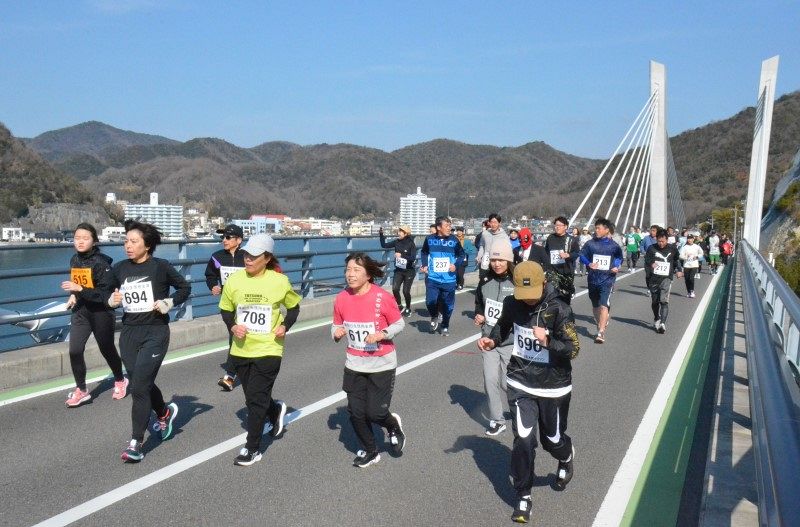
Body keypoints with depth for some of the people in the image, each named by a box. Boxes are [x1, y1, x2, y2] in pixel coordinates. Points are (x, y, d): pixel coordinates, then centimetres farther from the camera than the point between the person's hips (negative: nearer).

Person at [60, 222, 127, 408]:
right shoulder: (74, 260, 2)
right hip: (80, 311, 5)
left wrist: (80, 290, -29)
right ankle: (81, 390, 11)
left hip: (101, 312, -5)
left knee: (107, 350, 11)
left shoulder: (101, 262, -19)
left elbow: (106, 293, -22)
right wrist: (73, 295, 0)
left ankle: (120, 381, 36)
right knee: (74, 351, -5)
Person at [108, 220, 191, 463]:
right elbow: (109, 295, 16)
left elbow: (184, 287, 4)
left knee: (139, 388, -10)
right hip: (129, 333, 5)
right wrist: (113, 300, -6)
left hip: (155, 332, -5)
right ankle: (165, 413, 46)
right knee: (143, 384, 17)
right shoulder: (119, 269, 3)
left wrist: (167, 303, -9)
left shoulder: (161, 267, -8)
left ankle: (135, 443, 0)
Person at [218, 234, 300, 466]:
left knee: (256, 400, -4)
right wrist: (232, 326, -10)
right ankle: (276, 410, 49)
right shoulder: (235, 280, -5)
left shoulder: (279, 281, -9)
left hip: (268, 350, -4)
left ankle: (252, 449, 12)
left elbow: (293, 306, 7)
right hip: (241, 350, 4)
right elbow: (225, 310, 8)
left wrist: (285, 326, -8)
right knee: (252, 397, 17)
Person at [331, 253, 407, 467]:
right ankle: (370, 451, 33)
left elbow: (399, 324, -6)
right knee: (356, 413, 8)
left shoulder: (382, 298, -18)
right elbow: (337, 326, 8)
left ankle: (393, 425, 34)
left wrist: (382, 334, -23)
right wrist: (336, 333, -15)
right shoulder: (341, 299, -6)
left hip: (382, 365, -4)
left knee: (375, 413, -3)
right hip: (354, 365, 4)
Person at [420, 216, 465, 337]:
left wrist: (456, 264, -9)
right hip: (432, 278, 0)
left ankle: (445, 327, 30)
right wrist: (424, 265, 3)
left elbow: (461, 255, 8)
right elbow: (424, 252, 16)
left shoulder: (453, 240, -5)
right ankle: (435, 317, 25)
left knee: (448, 305, 7)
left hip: (449, 279, 0)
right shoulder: (429, 239, -3)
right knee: (430, 302, -9)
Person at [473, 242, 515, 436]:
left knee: (507, 383, 4)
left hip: (511, 343, -4)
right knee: (490, 380, 1)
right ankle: (496, 420, 18)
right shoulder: (485, 282, 1)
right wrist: (478, 315, 1)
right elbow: (478, 303, 19)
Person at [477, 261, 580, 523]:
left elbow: (573, 349, -18)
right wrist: (492, 340, -6)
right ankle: (523, 497, 14)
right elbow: (503, 325, 14)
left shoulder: (559, 310, -19)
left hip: (553, 386, -2)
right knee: (523, 439, -6)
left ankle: (566, 458, 54)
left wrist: (547, 341, -35)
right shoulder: (512, 303, -7)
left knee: (552, 440, 16)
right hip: (521, 383, 2)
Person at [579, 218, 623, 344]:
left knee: (604, 305, -15)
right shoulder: (590, 244, 0)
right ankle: (600, 323, 42)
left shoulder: (613, 246, -2)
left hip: (607, 280, -3)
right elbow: (582, 256, 5)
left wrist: (616, 266, -4)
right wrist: (589, 264, -13)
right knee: (595, 305, 18)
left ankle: (601, 333, -16)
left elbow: (619, 257, 14)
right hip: (593, 279, 3)